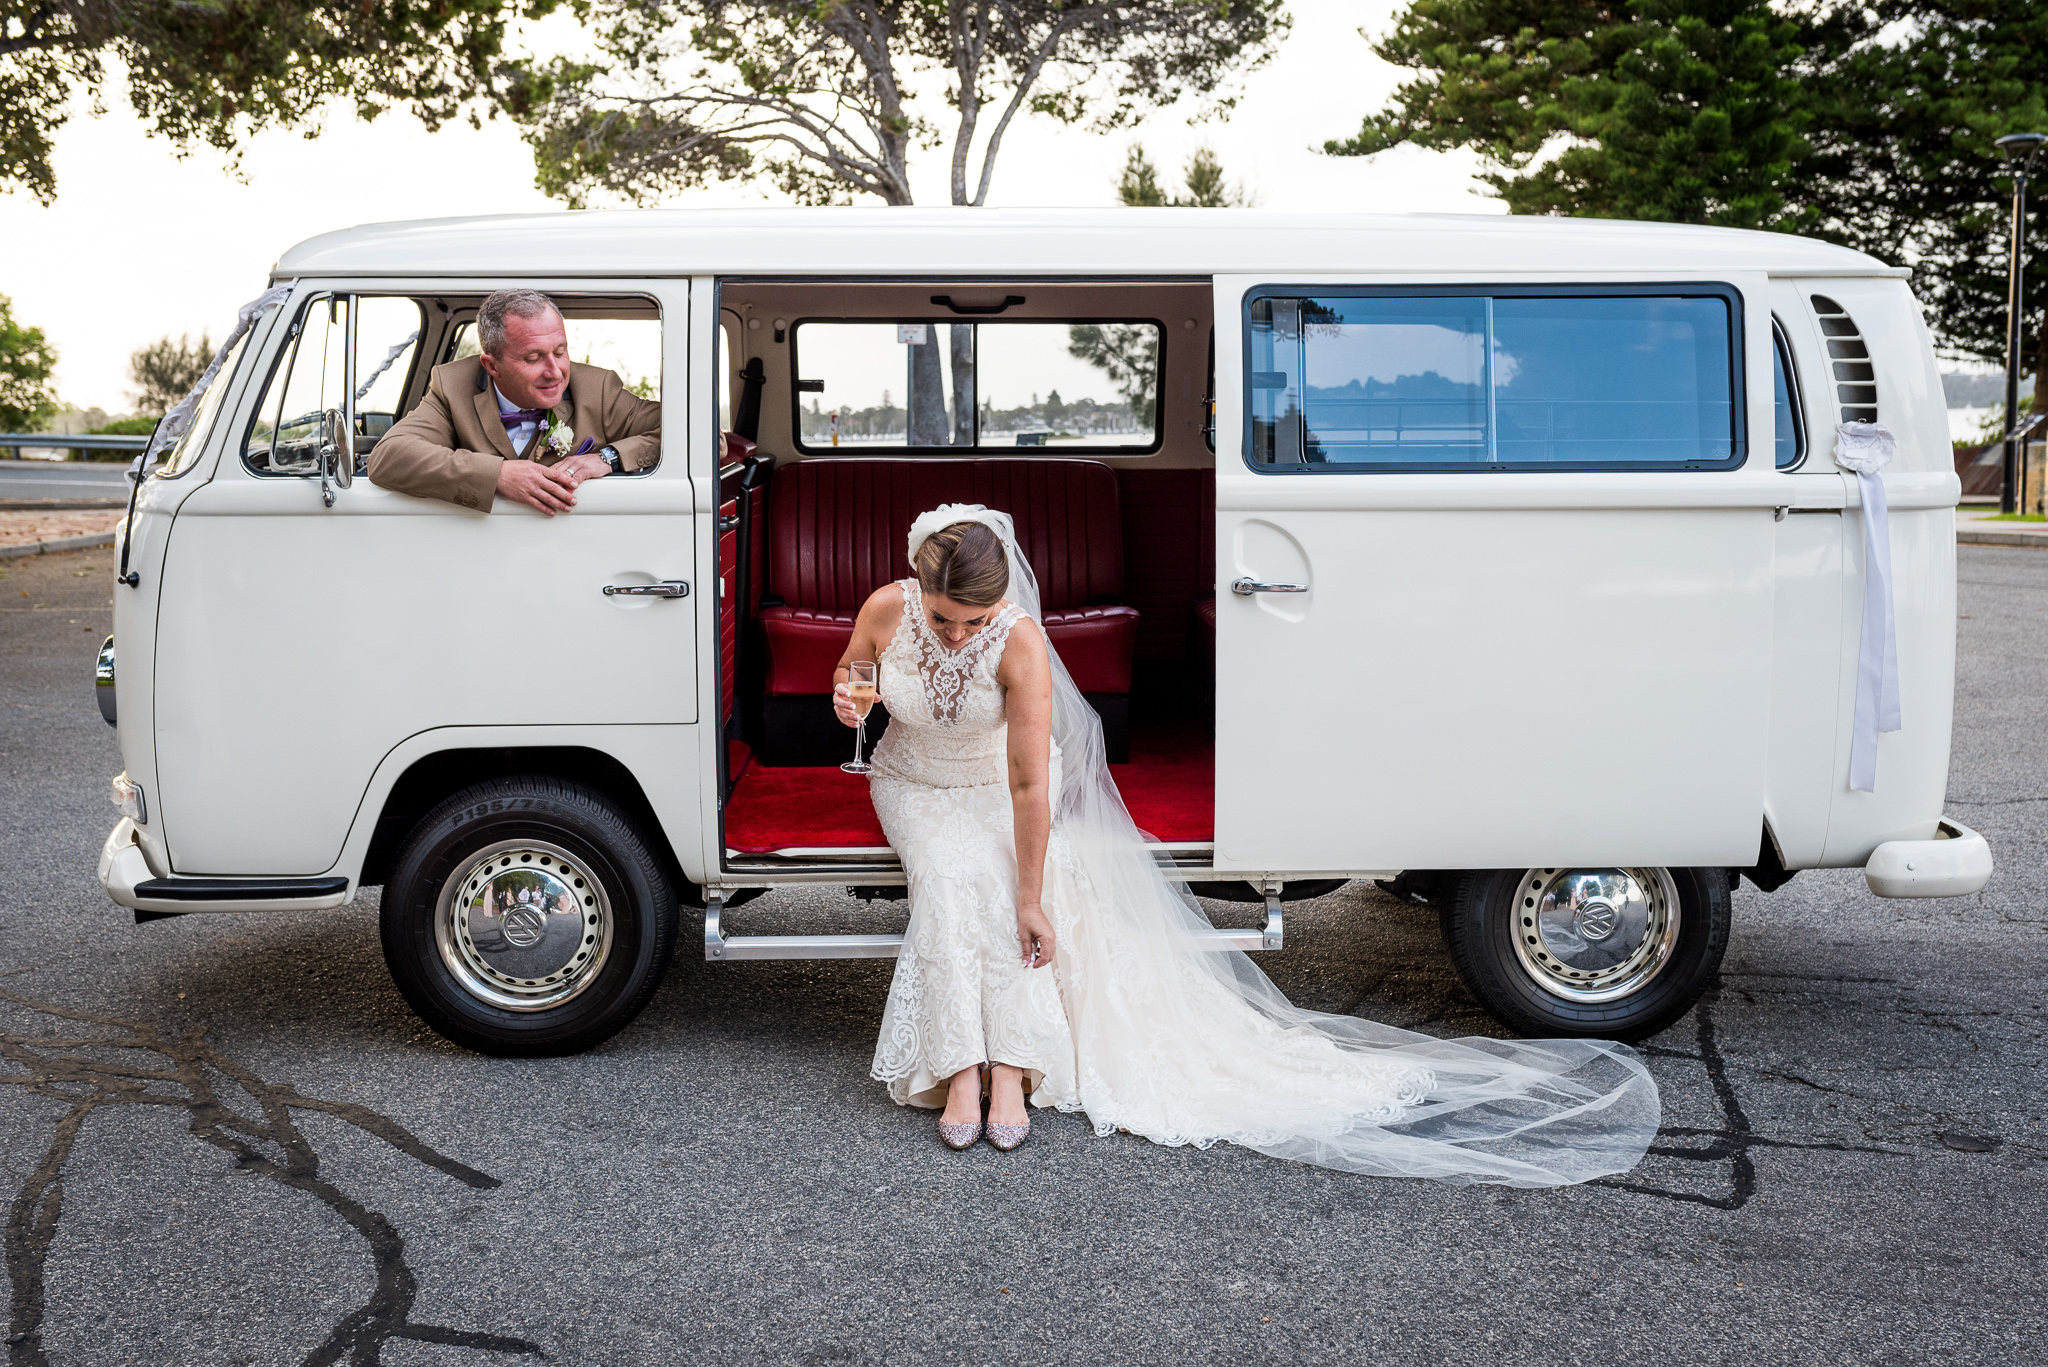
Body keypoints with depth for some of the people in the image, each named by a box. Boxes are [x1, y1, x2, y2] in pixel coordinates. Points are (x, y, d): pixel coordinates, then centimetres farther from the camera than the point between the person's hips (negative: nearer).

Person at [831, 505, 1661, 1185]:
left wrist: (1031, 898, -33)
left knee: (1008, 883, -31)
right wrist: (845, 701, -24)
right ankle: (962, 1073, -33)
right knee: (952, 876, -30)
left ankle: (1009, 1073, -31)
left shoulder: (1017, 641, -30)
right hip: (916, 786, 1)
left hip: (1000, 783, -1)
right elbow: (847, 681, 1)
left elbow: (1029, 781, -31)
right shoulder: (886, 612, -22)